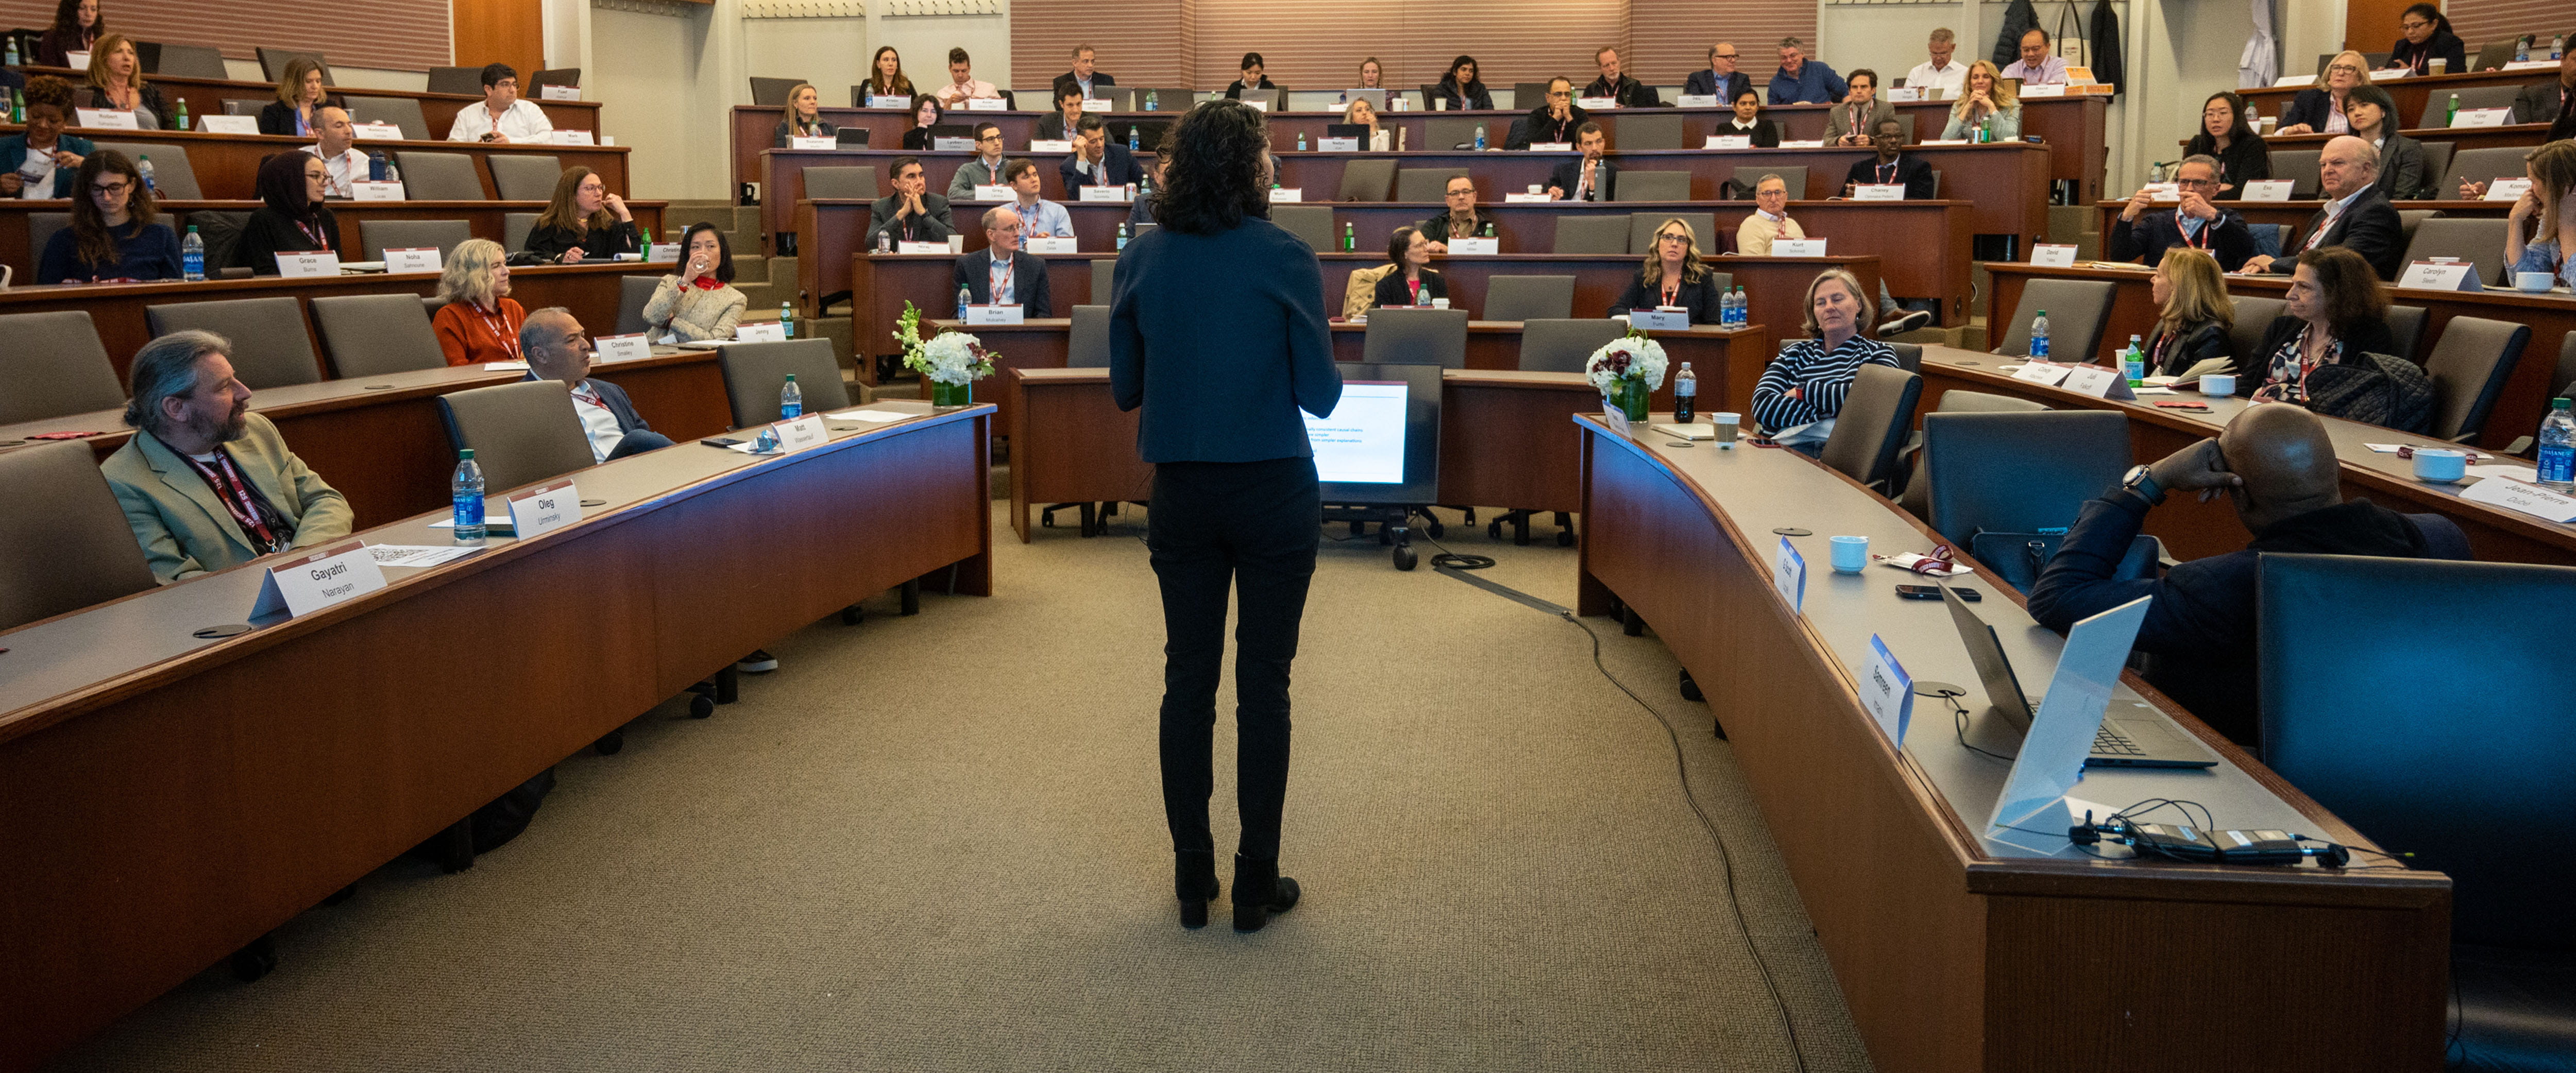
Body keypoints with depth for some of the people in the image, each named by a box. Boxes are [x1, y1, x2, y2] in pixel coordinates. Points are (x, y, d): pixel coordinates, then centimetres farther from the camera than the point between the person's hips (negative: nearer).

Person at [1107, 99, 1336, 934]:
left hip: (1182, 494, 3)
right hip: (1274, 494, -3)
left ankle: (1192, 880, 17)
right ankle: (1257, 883, 11)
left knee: (1188, 678, 10)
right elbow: (1321, 395, -8)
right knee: (1263, 683, 5)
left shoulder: (1141, 260, 0)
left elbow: (1125, 389, 6)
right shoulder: (1284, 259, -10)